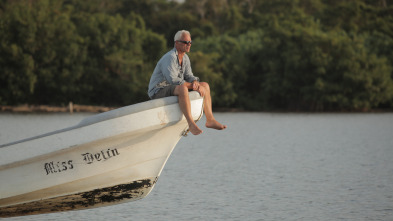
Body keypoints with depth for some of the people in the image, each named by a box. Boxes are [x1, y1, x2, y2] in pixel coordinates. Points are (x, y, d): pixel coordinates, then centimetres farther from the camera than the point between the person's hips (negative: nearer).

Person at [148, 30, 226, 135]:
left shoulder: (185, 58, 10)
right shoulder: (170, 57, -20)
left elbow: (189, 76, 12)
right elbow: (173, 80, -28)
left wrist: (195, 82, -12)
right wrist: (192, 86, -23)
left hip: (174, 89, 10)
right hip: (158, 92, -10)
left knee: (205, 85, 9)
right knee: (182, 88, -41)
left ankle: (210, 120, 1)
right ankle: (191, 123, -43)